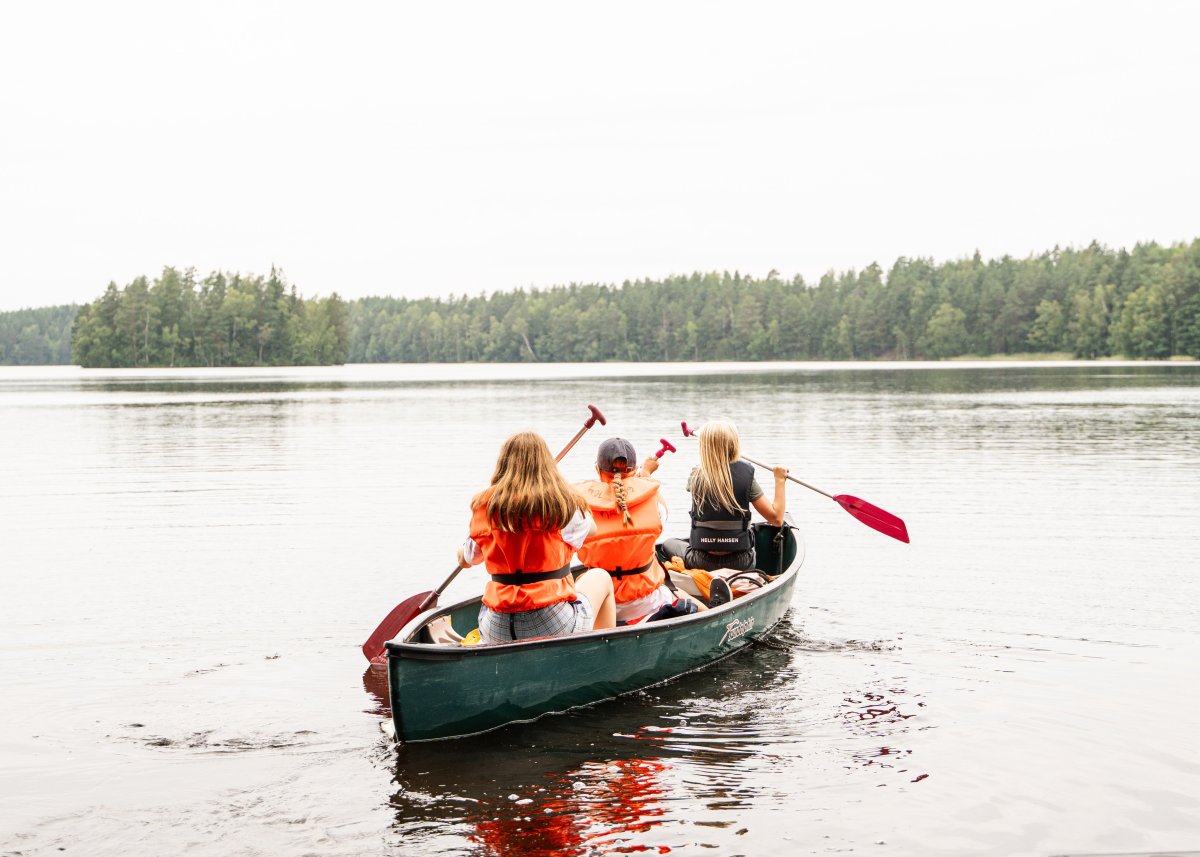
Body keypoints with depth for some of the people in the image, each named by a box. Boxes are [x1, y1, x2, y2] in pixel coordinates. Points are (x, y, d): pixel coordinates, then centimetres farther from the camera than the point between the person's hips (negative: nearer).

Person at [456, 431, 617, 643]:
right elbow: (591, 528, 16)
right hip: (555, 627, -3)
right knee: (600, 578, 28)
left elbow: (465, 560, 14)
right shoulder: (563, 501, -6)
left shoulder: (484, 505, 1)